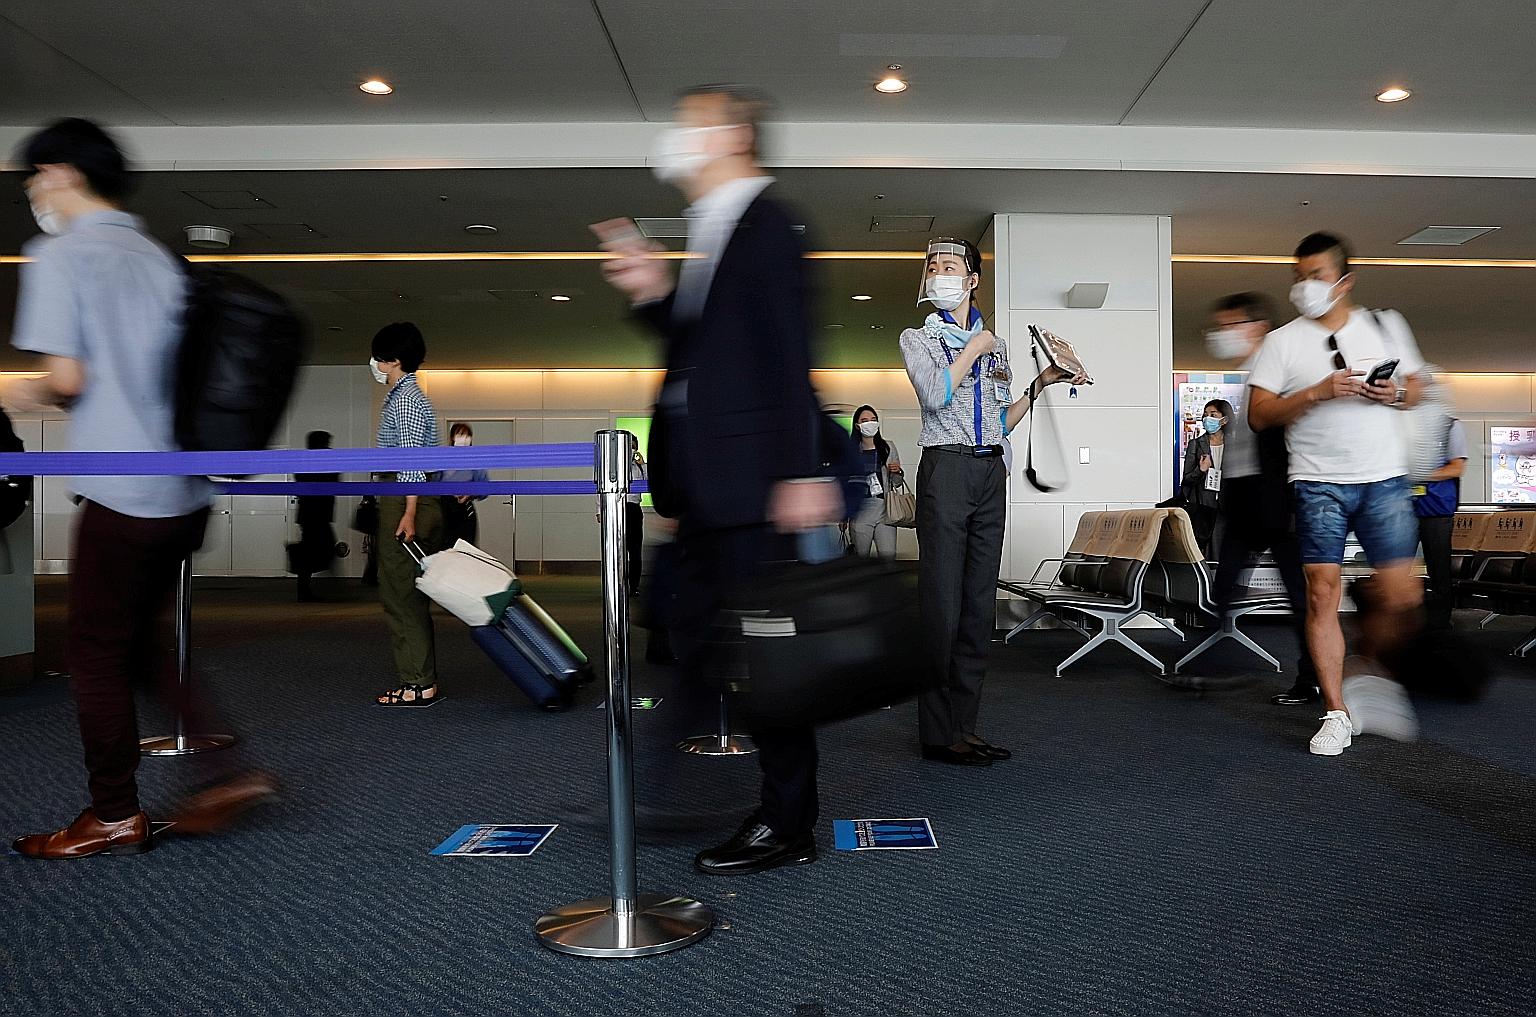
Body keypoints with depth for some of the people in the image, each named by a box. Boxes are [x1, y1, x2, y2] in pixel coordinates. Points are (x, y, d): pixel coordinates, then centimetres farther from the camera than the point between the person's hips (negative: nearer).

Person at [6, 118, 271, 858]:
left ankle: (116, 816, 16)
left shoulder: (60, 255, -7)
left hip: (121, 492, -7)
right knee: (143, 642, 19)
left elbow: (66, 376, -14)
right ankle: (230, 770, 15)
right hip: (188, 491, 7)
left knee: (94, 652, 6)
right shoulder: (159, 258, 14)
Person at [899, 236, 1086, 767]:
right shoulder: (918, 339, 7)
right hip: (946, 467, -5)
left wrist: (1040, 384, 11)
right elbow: (936, 394, -13)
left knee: (980, 601, 4)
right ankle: (938, 733, -4)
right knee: (942, 599, -9)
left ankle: (965, 723, 11)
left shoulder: (995, 344, 20)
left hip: (991, 471, 5)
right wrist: (974, 348, -2)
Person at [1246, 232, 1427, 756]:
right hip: (1319, 482, -2)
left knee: (1402, 595, -3)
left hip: (1384, 478, 2)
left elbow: (1414, 387, 20)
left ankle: (1371, 671, 25)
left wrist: (1396, 394, -3)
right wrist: (1317, 392, -15)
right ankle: (1336, 713, 1)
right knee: (1322, 592, -8)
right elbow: (1258, 414, -3)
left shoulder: (1386, 325, 12)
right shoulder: (1283, 341, 3)